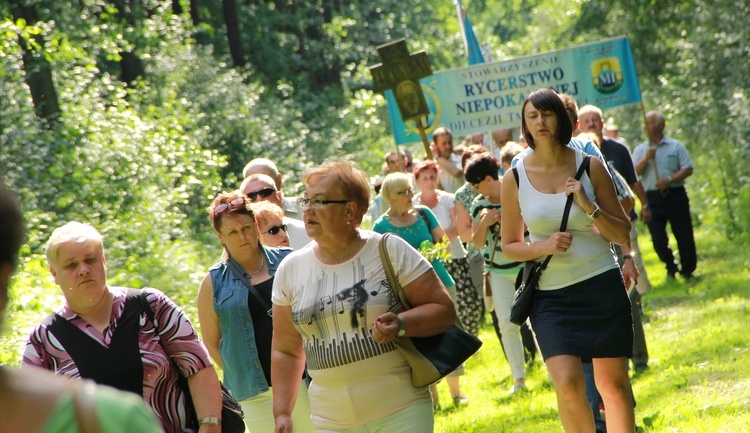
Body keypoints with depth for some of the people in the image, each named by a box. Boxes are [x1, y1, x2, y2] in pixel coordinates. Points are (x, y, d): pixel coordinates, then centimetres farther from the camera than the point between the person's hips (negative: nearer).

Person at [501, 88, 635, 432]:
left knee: (614, 383, 2)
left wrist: (590, 208, -15)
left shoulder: (590, 167, 0)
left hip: (602, 287, 0)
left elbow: (623, 234, 2)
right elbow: (509, 246, 7)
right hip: (550, 297, 0)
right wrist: (545, 246, -12)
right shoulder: (515, 178, 0)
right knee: (568, 383, -16)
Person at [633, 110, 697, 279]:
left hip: (675, 195, -1)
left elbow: (688, 169, -1)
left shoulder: (676, 146, 7)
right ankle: (671, 267, 17)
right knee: (658, 237, -5)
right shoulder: (640, 150, 12)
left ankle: (688, 270, 9)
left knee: (684, 236, -3)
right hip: (653, 198, 1)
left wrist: (669, 180, -14)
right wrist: (646, 159, -14)